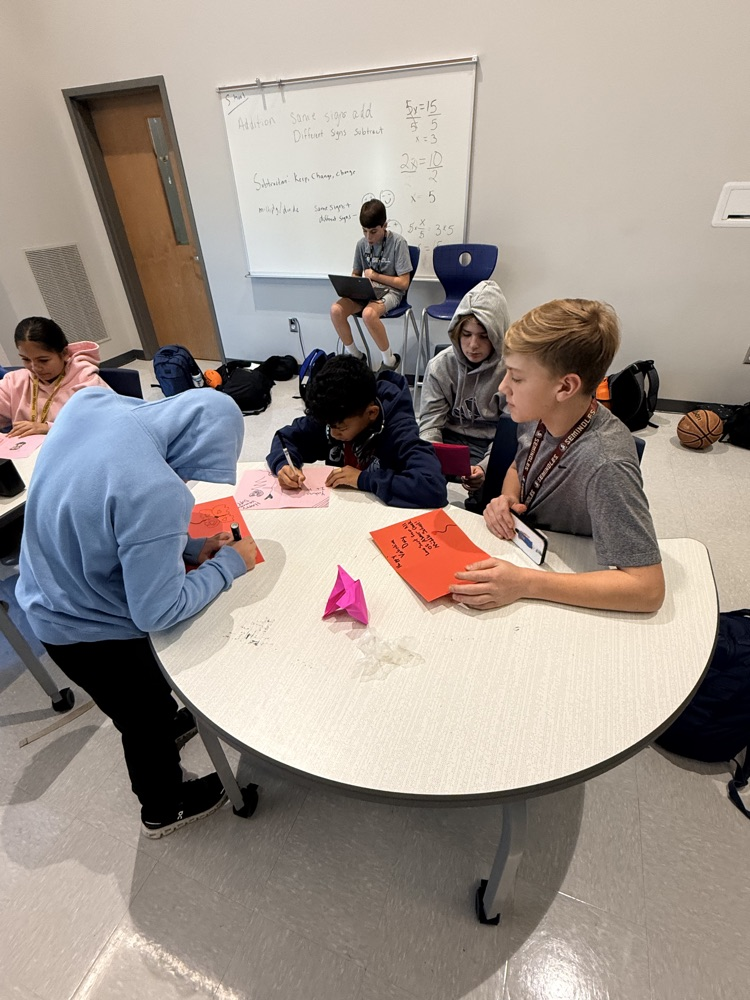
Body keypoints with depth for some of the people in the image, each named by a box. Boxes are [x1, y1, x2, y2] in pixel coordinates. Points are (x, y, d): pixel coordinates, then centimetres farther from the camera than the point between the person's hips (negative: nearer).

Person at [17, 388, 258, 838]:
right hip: (91, 631, -7)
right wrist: (228, 563, -15)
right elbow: (158, 611, -28)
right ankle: (165, 809, 48)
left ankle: (168, 723, 62)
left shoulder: (89, 402, -13)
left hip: (49, 598, 7)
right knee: (145, 720, 21)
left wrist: (187, 547, -4)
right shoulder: (156, 493, -39)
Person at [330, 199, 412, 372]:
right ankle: (354, 354, -1)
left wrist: (375, 276, -13)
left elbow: (403, 283, -11)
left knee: (368, 313, -38)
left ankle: (390, 361, -17)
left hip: (390, 291, -5)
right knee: (336, 310, -22)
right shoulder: (362, 244, 3)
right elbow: (355, 274, 15)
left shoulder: (397, 242, -10)